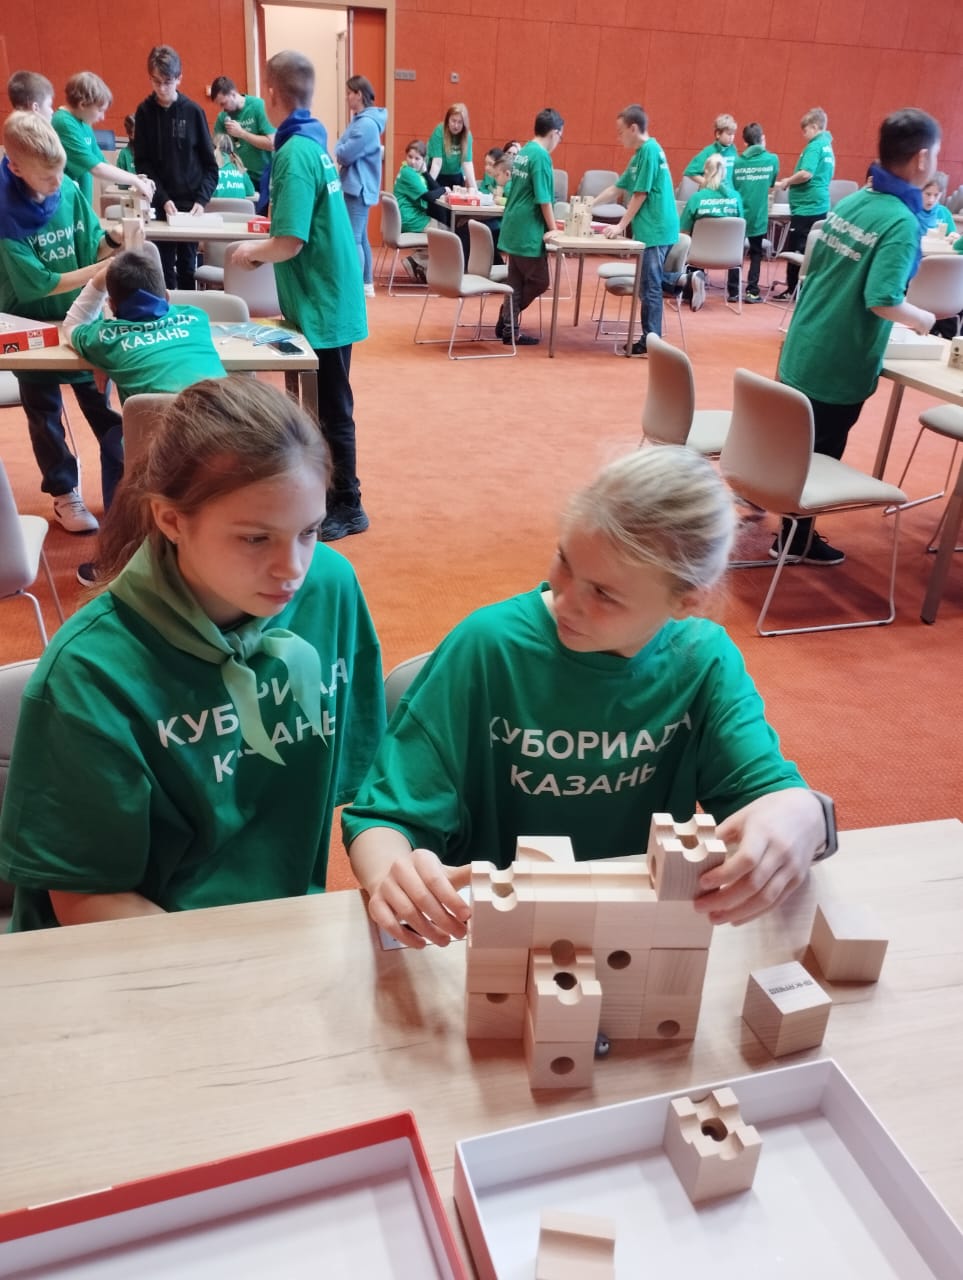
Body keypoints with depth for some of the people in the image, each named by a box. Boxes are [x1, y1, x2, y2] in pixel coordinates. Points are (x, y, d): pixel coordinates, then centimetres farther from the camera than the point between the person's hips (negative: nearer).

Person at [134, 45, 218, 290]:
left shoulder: (193, 111, 0)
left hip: (191, 201, -1)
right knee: (165, 265, 2)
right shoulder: (144, 112, 2)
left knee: (187, 266, 5)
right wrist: (163, 199, -13)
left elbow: (209, 164, 1)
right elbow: (142, 163, 0)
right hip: (162, 202, 1)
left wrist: (202, 199, -12)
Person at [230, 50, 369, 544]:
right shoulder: (314, 143, 9)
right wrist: (265, 244, 15)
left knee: (331, 408, 0)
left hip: (321, 304, -9)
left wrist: (251, 251, -7)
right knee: (325, 404, 17)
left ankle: (346, 508, 10)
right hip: (329, 296, 9)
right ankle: (328, 490, 29)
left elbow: (290, 243, -24)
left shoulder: (294, 154, -18)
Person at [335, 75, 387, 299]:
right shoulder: (360, 120, 15)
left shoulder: (367, 123, -18)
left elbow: (346, 154, -21)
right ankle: (367, 283, 22)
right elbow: (342, 148, 16)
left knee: (352, 238, -13)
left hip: (359, 187, -11)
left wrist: (338, 150, -1)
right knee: (360, 237, 15)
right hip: (354, 186, 11)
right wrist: (341, 150, -4)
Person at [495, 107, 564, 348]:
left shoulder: (523, 152, 12)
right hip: (528, 231, -9)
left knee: (516, 281, 12)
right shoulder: (541, 156, -14)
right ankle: (509, 327, 6)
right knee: (539, 281, 2)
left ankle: (507, 325, 16)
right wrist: (552, 228, -9)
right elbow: (544, 199, -17)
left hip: (514, 228, 9)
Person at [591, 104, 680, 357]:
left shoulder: (650, 150, -12)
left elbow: (640, 195, -15)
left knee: (650, 286, -5)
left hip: (656, 230, -10)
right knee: (651, 283, 13)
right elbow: (618, 188, 23)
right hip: (652, 229, 10)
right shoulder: (641, 153, 17)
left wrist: (621, 226, -10)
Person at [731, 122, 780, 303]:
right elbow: (771, 185, 8)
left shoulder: (737, 162, -3)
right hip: (758, 215, 0)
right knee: (756, 254, 12)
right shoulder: (772, 159, -3)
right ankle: (752, 291, 6)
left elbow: (731, 188, 2)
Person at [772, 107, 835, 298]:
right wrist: (791, 181, 17)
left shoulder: (814, 146, -12)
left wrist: (786, 182, -9)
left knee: (795, 249, -2)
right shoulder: (827, 146, 16)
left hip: (807, 206, -9)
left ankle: (792, 290, 2)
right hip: (820, 205, 9)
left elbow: (806, 174, -24)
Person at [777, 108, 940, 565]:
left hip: (802, 349, 7)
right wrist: (923, 319, -9)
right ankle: (796, 540, 21)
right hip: (840, 365, -7)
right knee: (820, 454, 8)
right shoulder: (902, 222, -19)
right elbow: (882, 300, -26)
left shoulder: (847, 203, 4)